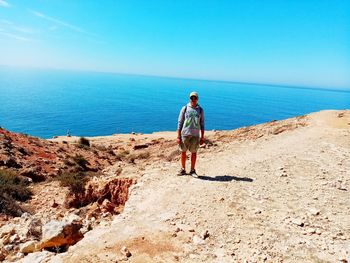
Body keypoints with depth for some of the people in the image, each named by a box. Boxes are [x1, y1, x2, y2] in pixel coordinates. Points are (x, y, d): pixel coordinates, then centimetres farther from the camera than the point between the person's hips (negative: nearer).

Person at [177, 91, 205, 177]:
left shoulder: (200, 110, 6)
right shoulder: (185, 108, 1)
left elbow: (202, 124, 8)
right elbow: (180, 122, 1)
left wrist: (202, 137, 3)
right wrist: (178, 136, -5)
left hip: (195, 135, 1)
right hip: (185, 134, -1)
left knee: (194, 152, 5)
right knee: (183, 152, 6)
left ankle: (192, 170, 17)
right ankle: (183, 169, 21)